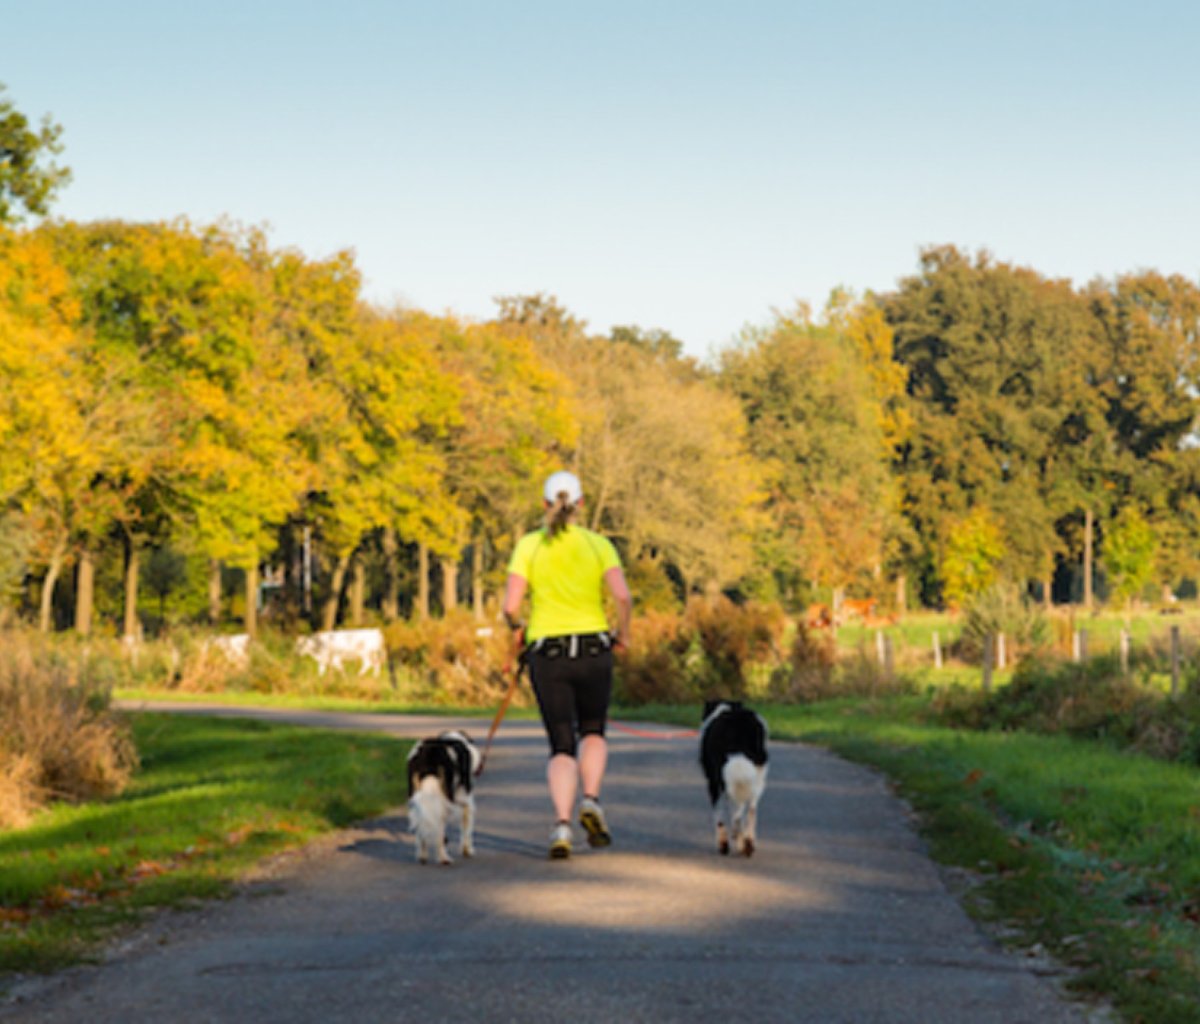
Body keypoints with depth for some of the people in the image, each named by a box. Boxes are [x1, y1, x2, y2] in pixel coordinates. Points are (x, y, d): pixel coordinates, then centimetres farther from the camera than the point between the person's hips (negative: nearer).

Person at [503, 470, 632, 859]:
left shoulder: (529, 546, -1)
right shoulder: (597, 544, 0)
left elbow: (511, 606, -8)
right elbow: (623, 596, -12)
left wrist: (516, 623, 15)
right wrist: (623, 633, 6)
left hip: (547, 654, 0)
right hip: (593, 649, 0)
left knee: (562, 747, 6)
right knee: (593, 732, 23)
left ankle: (562, 822, -16)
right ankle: (591, 800, -1)